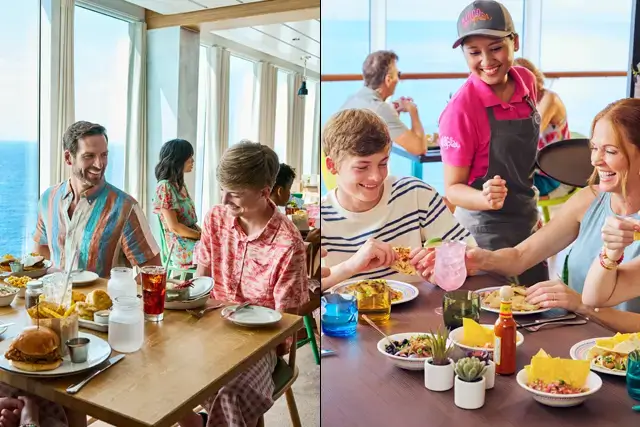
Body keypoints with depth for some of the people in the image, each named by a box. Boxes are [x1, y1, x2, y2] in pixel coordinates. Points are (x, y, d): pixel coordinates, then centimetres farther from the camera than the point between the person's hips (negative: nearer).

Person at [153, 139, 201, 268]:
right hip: (182, 247, -8)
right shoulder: (165, 187, -12)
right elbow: (174, 227, -16)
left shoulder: (179, 184, 15)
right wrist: (202, 236, -11)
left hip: (192, 237, 8)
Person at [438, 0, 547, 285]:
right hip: (486, 230, -7)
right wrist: (486, 199, -37)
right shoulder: (460, 109, -23)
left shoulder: (527, 81, -4)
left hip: (528, 221, 7)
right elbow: (453, 189, -18)